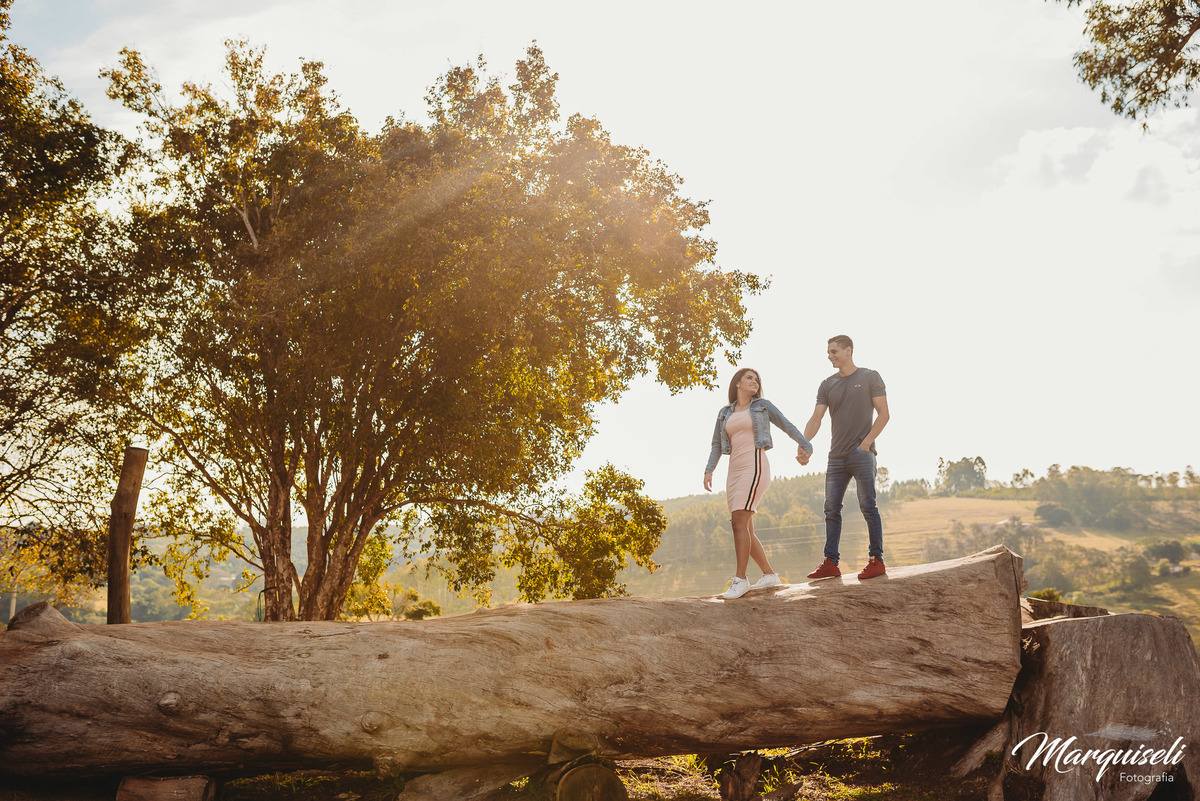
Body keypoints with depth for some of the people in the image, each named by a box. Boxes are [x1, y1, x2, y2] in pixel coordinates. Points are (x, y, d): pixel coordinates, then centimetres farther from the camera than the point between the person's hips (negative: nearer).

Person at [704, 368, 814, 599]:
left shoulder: (763, 405, 9)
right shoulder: (724, 413, 18)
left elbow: (787, 426, 13)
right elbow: (717, 445, 17)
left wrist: (806, 446, 9)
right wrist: (709, 471, 4)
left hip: (755, 466, -5)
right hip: (734, 471, 6)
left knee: (739, 522, -18)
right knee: (745, 530, 5)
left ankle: (740, 579, -15)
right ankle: (770, 574, 16)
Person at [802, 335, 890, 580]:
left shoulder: (870, 377, 3)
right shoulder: (827, 385, 14)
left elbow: (883, 415, -1)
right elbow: (816, 419, 6)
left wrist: (866, 443, -13)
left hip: (862, 454, -5)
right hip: (837, 456, 5)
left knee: (868, 506, -6)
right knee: (831, 509, 2)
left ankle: (876, 560, 0)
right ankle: (831, 563, 5)